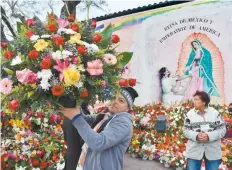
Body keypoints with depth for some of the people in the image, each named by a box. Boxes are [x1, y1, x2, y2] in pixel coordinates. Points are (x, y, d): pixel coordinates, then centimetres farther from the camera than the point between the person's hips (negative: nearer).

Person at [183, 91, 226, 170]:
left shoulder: (215, 113, -4)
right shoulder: (190, 114, -1)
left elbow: (222, 130, -4)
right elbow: (186, 131, 0)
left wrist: (209, 136, -19)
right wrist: (196, 135, -20)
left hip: (213, 151, 0)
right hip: (194, 151, 1)